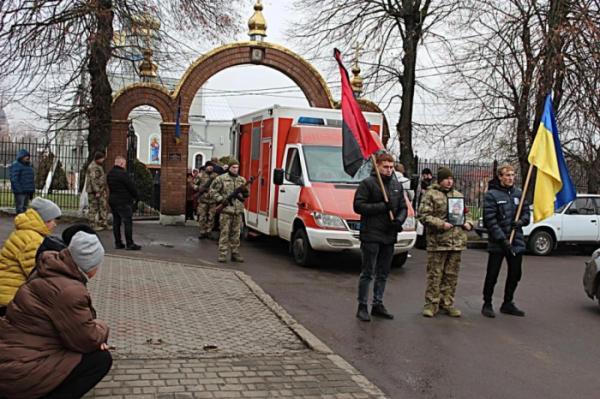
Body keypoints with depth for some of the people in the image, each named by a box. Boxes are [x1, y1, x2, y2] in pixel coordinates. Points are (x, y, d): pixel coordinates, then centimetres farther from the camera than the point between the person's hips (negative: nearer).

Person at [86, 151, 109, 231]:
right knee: (94, 208, -3)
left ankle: (103, 224, 12)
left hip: (100, 190, 10)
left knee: (104, 207, 9)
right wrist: (97, 191, -24)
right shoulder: (93, 167, -16)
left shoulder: (98, 166, 16)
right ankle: (93, 225, 2)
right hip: (94, 191, -10)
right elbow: (93, 180, -22)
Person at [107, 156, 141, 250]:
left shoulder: (109, 174, 10)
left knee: (116, 222, 11)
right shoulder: (122, 173, -17)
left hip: (112, 200, 9)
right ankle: (129, 244, -5)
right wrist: (135, 197, 2)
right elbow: (131, 186, -14)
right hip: (124, 202, -9)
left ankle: (118, 243, 14)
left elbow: (110, 187, 14)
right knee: (128, 222, -5)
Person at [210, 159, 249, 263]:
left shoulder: (242, 180, 14)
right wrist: (221, 199, -10)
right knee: (225, 232, -4)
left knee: (236, 234, 8)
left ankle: (235, 253, 15)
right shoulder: (221, 178, 1)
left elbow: (247, 194, 17)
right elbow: (212, 191, 1)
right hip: (226, 210, -4)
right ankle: (222, 254, 0)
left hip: (238, 211, 4)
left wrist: (245, 190, -6)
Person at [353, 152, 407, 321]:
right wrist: (382, 207, -18)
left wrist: (399, 220, -5)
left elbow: (403, 207, 17)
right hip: (371, 236, -6)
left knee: (383, 274, 13)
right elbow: (358, 206, -12)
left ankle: (378, 304, 24)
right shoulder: (367, 183, -5)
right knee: (367, 273, -2)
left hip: (389, 237, 6)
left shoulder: (397, 186, 15)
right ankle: (362, 306, 7)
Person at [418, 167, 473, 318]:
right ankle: (432, 304, 9)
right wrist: (441, 224, -17)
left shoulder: (459, 195, 17)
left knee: (451, 275, 10)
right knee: (434, 274, 0)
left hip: (457, 241, 5)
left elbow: (465, 213, 27)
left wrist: (468, 223, 6)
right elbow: (423, 215, -9)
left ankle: (447, 303, 20)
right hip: (437, 241, -5)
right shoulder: (431, 195, -2)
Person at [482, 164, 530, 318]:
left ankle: (508, 303, 28)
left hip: (516, 242, 6)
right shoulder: (491, 195, -8)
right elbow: (490, 220, -13)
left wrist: (521, 221, -9)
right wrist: (502, 239, -18)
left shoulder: (518, 193, 9)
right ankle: (487, 304, 14)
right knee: (492, 275, 0)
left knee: (515, 274, 13)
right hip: (497, 243, -5)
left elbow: (526, 212, 14)